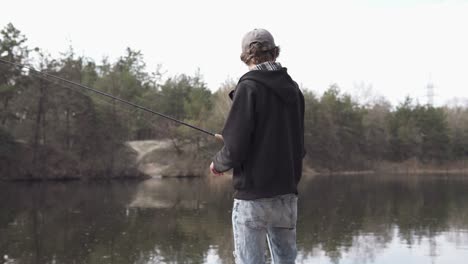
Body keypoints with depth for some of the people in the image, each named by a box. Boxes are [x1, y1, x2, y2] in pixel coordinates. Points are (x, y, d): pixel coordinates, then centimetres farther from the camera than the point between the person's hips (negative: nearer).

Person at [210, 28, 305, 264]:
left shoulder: (249, 87, -11)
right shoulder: (293, 89, 8)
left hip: (254, 196, -6)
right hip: (287, 194, 6)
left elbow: (236, 147, -15)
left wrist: (219, 163, 4)